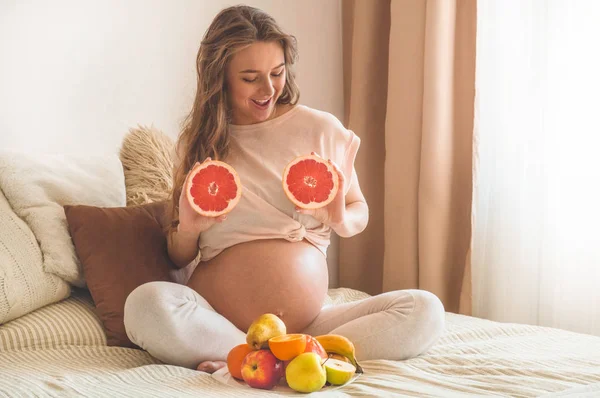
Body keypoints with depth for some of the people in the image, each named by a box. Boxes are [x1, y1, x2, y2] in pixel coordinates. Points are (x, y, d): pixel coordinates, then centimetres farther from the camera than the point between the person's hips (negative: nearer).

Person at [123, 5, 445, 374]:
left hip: (308, 322, 2)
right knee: (146, 305, -32)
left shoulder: (321, 129, 6)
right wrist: (187, 230, -11)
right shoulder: (199, 142, 8)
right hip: (216, 319, -1)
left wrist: (340, 218, -7)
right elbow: (180, 258, 13)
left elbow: (360, 212, 17)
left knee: (425, 311, -21)